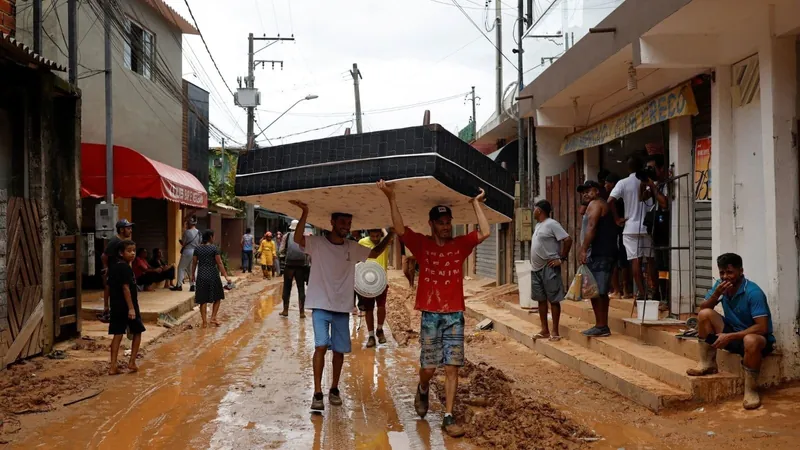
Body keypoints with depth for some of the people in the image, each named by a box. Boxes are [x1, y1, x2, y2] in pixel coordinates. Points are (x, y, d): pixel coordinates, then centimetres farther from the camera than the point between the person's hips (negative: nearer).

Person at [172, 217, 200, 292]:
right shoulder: (198, 232, 5)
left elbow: (183, 243, -7)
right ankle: (192, 285, 8)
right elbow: (199, 243, 9)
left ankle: (179, 285, 3)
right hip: (195, 252, 5)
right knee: (191, 269, 14)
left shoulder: (187, 232, -11)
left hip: (187, 251, -5)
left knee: (181, 267, 5)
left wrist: (180, 241, 13)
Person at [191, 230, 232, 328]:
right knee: (217, 297, 14)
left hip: (201, 276, 3)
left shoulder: (197, 248, 3)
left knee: (203, 300, 6)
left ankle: (204, 322, 8)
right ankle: (213, 318, 7)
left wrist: (193, 275, 20)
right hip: (213, 275, -3)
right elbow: (219, 263, -9)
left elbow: (194, 263, 8)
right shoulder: (214, 248, -8)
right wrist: (226, 276, -7)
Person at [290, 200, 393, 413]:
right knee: (321, 346, -16)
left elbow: (375, 253, 20)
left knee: (340, 350, 9)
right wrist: (305, 213, -36)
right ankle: (317, 393, -9)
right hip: (321, 306, -4)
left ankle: (334, 389, 28)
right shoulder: (317, 243, -7)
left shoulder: (353, 248, 6)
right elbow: (297, 239, -25)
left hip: (343, 308, 4)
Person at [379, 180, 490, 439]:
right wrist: (391, 198, -20)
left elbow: (484, 233, -7)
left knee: (452, 368, -1)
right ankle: (423, 391, 38)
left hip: (454, 315, 1)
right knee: (428, 367, 3)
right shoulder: (422, 244, 1)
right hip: (430, 315, -1)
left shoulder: (460, 245, 5)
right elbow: (400, 230, -13)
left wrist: (476, 203, -2)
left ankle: (448, 418, 6)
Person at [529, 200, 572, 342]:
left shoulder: (551, 224, -12)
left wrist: (561, 258, -14)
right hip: (536, 268, 9)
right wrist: (533, 262, 15)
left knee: (553, 300, -2)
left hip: (549, 268, -9)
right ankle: (544, 330, 17)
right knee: (541, 299, 11)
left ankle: (555, 331, 2)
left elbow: (568, 240, -18)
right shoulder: (538, 225, 16)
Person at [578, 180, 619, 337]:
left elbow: (591, 227, -18)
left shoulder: (595, 204, -5)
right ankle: (602, 326, 16)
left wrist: (583, 250, -23)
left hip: (598, 254, -11)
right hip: (605, 253, 11)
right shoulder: (605, 206, 26)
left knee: (596, 291, -11)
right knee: (600, 291, 12)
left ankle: (601, 326, -11)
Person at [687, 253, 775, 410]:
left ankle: (751, 390, -23)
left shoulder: (753, 292, -25)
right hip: (733, 334, 6)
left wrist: (729, 337, -32)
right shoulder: (720, 285, -4)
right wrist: (716, 294, -22)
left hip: (757, 337, -6)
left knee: (750, 341, -42)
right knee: (705, 314, -14)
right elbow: (703, 308, -2)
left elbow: (762, 328, -30)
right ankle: (708, 363, -4)